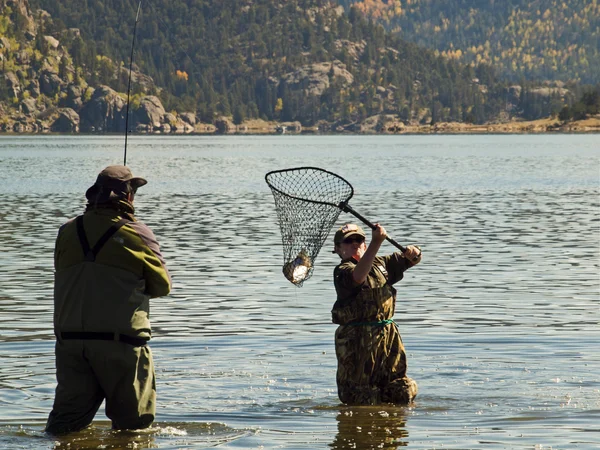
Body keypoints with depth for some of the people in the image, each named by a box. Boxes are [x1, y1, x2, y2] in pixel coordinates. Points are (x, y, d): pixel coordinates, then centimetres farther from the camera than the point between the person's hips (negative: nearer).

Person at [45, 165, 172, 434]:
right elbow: (162, 286, 6)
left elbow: (65, 279, 14)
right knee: (133, 424, 8)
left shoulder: (67, 233, 6)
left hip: (70, 339, 4)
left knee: (65, 421, 6)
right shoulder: (137, 235, -3)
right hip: (120, 341, -3)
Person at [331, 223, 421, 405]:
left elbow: (411, 260, 23)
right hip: (358, 340, -7)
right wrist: (377, 242, -42)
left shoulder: (380, 263, 15)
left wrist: (412, 252, -4)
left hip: (389, 336, 7)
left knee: (402, 395, 12)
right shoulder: (342, 271, -10)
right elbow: (358, 276, -33)